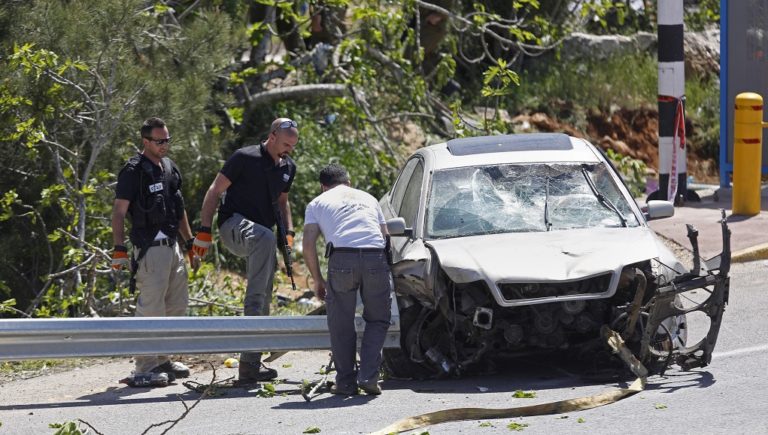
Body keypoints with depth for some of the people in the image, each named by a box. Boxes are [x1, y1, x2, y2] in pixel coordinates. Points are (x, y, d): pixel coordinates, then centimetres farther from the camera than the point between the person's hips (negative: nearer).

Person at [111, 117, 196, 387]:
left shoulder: (170, 168, 15)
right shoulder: (134, 171, -10)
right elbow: (119, 212, -12)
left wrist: (190, 243, 23)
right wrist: (119, 250, -18)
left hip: (171, 246, 9)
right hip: (150, 249, -9)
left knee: (177, 305, 14)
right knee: (151, 308, -11)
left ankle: (162, 361, 24)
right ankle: (144, 370, -11)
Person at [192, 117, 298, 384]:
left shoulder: (288, 168, 13)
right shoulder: (245, 158, -9)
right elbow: (214, 191, -7)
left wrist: (288, 231, 12)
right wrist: (204, 231, -13)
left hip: (262, 236, 7)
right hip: (234, 224, -7)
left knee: (263, 303, 2)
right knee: (265, 238, -42)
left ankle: (250, 366, 6)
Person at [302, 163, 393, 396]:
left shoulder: (317, 203, 22)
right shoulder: (368, 198, 31)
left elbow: (308, 245, 11)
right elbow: (385, 236, 27)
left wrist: (318, 280, 20)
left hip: (342, 258, -2)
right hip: (376, 257, 2)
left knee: (341, 324, 10)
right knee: (377, 320, 14)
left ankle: (346, 382, 11)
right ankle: (369, 377, 3)